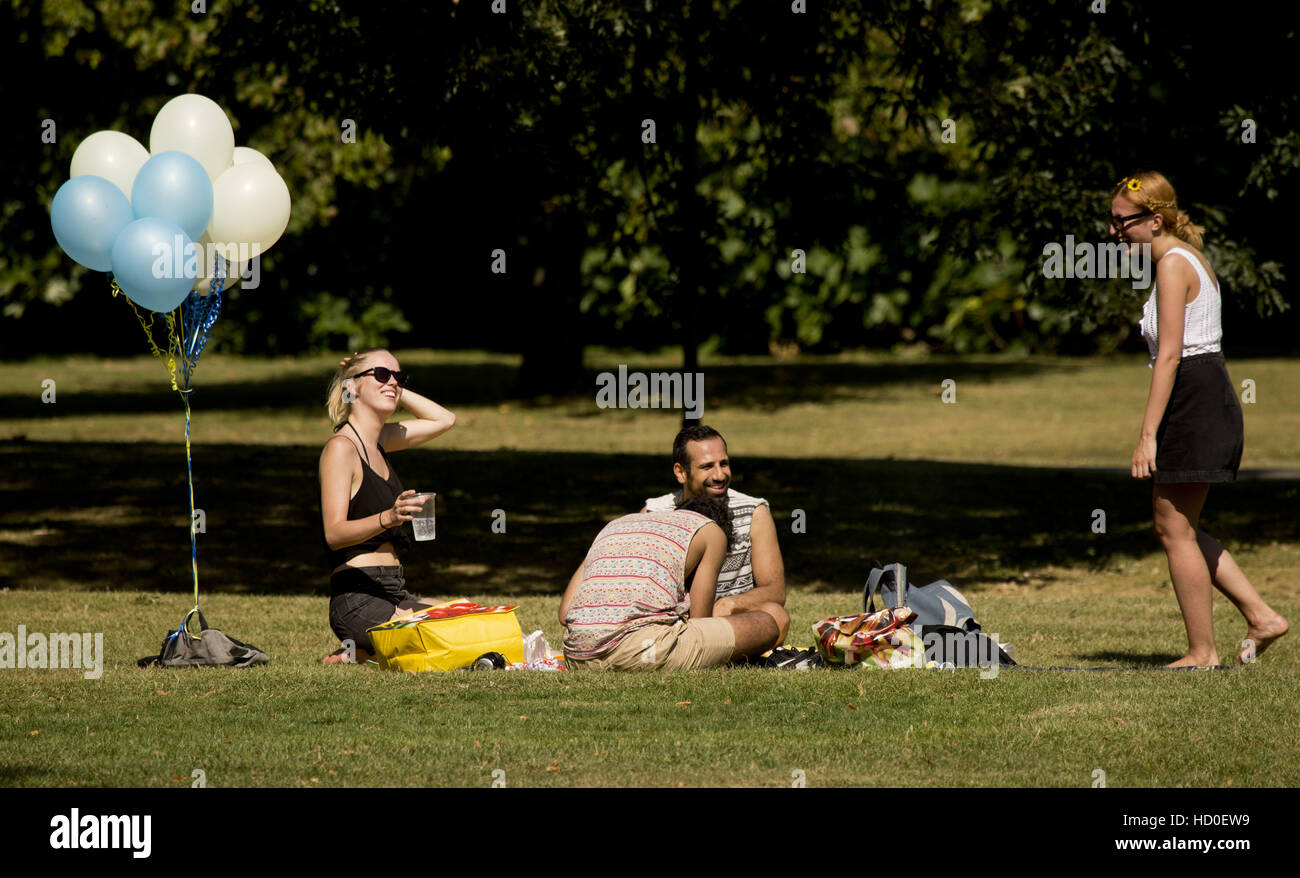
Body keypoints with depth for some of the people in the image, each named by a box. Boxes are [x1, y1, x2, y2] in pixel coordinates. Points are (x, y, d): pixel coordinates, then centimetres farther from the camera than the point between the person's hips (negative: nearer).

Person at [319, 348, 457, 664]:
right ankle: (359, 655, -4)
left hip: (392, 595, 9)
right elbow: (334, 533, -19)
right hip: (357, 599, -9)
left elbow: (443, 419, 28)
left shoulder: (377, 440, 15)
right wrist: (388, 517, -36)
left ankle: (365, 652, 7)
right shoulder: (341, 448, -10)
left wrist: (396, 390, 15)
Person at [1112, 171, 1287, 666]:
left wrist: (1148, 434, -22)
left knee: (1175, 529, -2)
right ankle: (1261, 617, 13)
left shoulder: (1173, 264, -14)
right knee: (1174, 527, 15)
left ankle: (1202, 652, 4)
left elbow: (1170, 355, -20)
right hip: (1212, 398, 10)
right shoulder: (1191, 258, 16)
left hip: (1192, 400, -10)